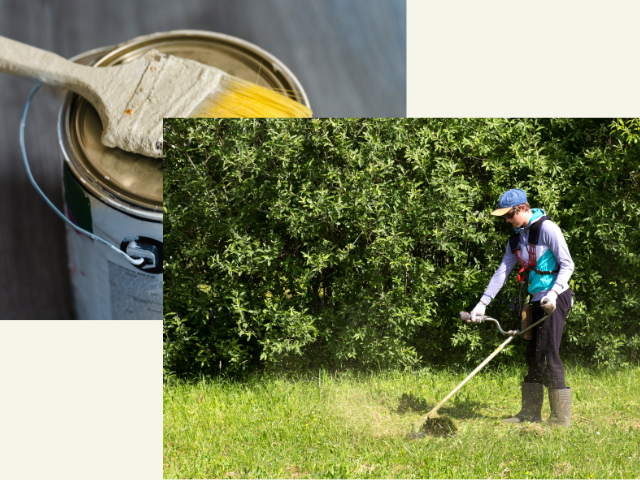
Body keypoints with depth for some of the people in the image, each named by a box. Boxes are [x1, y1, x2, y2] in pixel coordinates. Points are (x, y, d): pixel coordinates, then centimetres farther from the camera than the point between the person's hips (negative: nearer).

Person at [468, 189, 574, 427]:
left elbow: (567, 264, -12)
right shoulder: (516, 238, 14)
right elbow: (502, 272, 13)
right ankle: (531, 412, 19)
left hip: (556, 298, -8)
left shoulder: (546, 228, -10)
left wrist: (553, 293, -24)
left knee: (548, 353, -12)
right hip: (537, 300, 8)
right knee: (533, 354, 10)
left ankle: (561, 416, -8)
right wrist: (482, 303, 6)